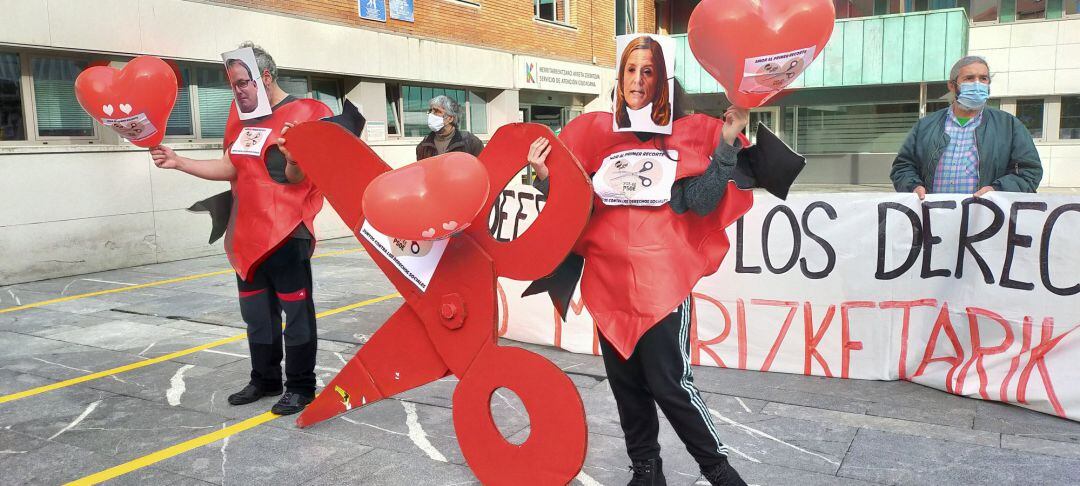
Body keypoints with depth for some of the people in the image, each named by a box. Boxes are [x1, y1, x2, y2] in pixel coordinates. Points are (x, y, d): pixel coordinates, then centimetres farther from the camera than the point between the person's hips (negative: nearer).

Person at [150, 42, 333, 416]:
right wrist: (178, 162, 11)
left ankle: (300, 387, 13)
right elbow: (230, 168, 18)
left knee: (295, 312, 1)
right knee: (256, 313, 17)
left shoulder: (304, 114, -10)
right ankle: (265, 380, 31)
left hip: (286, 233, -8)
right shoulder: (242, 118, 15)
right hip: (247, 234, 8)